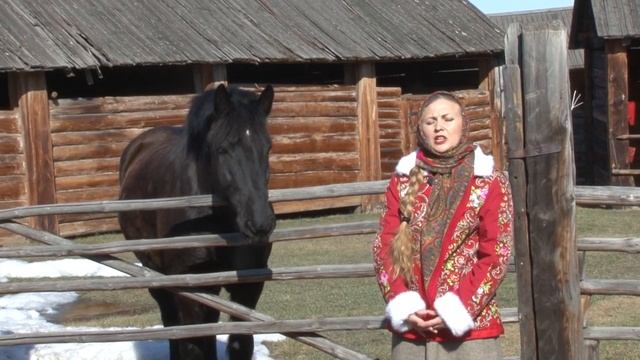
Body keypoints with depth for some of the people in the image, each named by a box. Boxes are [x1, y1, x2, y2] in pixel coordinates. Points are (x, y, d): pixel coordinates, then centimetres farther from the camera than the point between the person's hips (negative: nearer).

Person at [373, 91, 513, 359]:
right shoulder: (403, 180, 10)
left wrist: (455, 310, -12)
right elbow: (384, 247, 7)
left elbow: (496, 256, -4)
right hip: (410, 330, 3)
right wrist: (403, 306, -7)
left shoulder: (490, 182, 1)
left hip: (469, 327, -3)